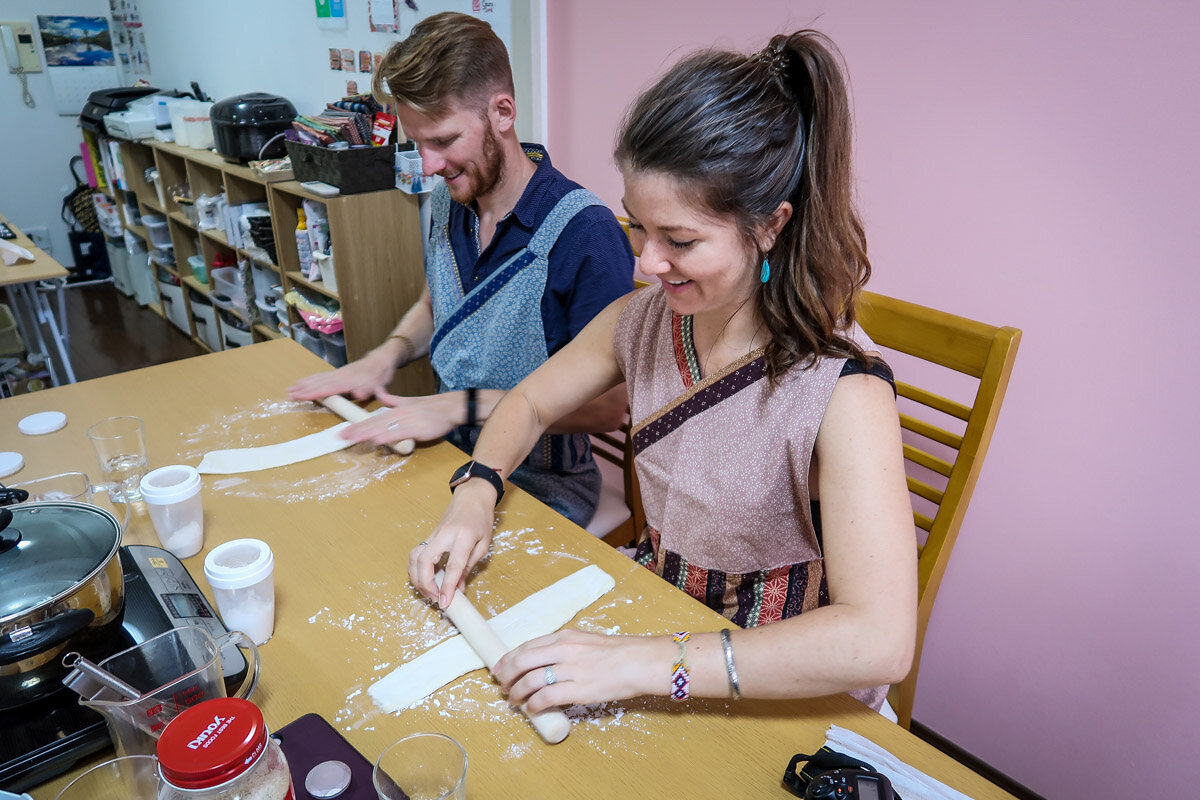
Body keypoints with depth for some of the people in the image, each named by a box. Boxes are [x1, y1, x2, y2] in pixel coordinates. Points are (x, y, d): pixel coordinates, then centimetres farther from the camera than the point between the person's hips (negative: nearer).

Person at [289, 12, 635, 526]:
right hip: (447, 461, 6)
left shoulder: (585, 234, -22)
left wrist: (463, 406, -23)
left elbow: (608, 406, -22)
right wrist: (389, 353, 1)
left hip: (539, 487, -6)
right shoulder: (448, 202, 3)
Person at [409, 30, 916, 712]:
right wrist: (476, 495, -12)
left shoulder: (842, 388, -27)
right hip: (654, 611, 5)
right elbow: (532, 402, 8)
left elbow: (881, 643, -34)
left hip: (781, 694, -4)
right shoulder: (645, 318, -8)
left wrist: (644, 664, -37)